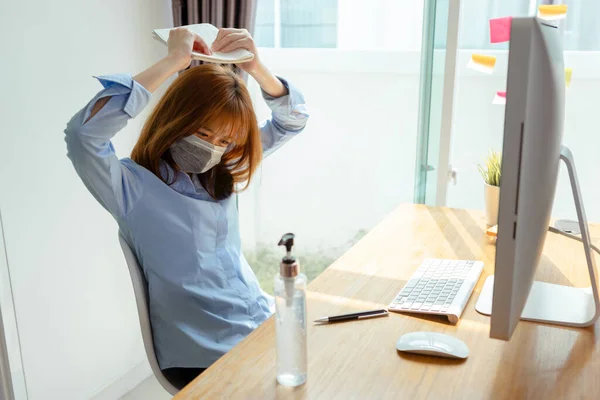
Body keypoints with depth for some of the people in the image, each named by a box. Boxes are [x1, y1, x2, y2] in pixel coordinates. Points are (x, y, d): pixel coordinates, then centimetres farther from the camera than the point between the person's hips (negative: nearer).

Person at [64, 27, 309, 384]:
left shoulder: (222, 173, 6)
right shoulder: (133, 187, -11)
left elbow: (292, 120, 8)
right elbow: (83, 134, -30)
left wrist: (256, 67, -10)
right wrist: (173, 62, -25)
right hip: (204, 356, -6)